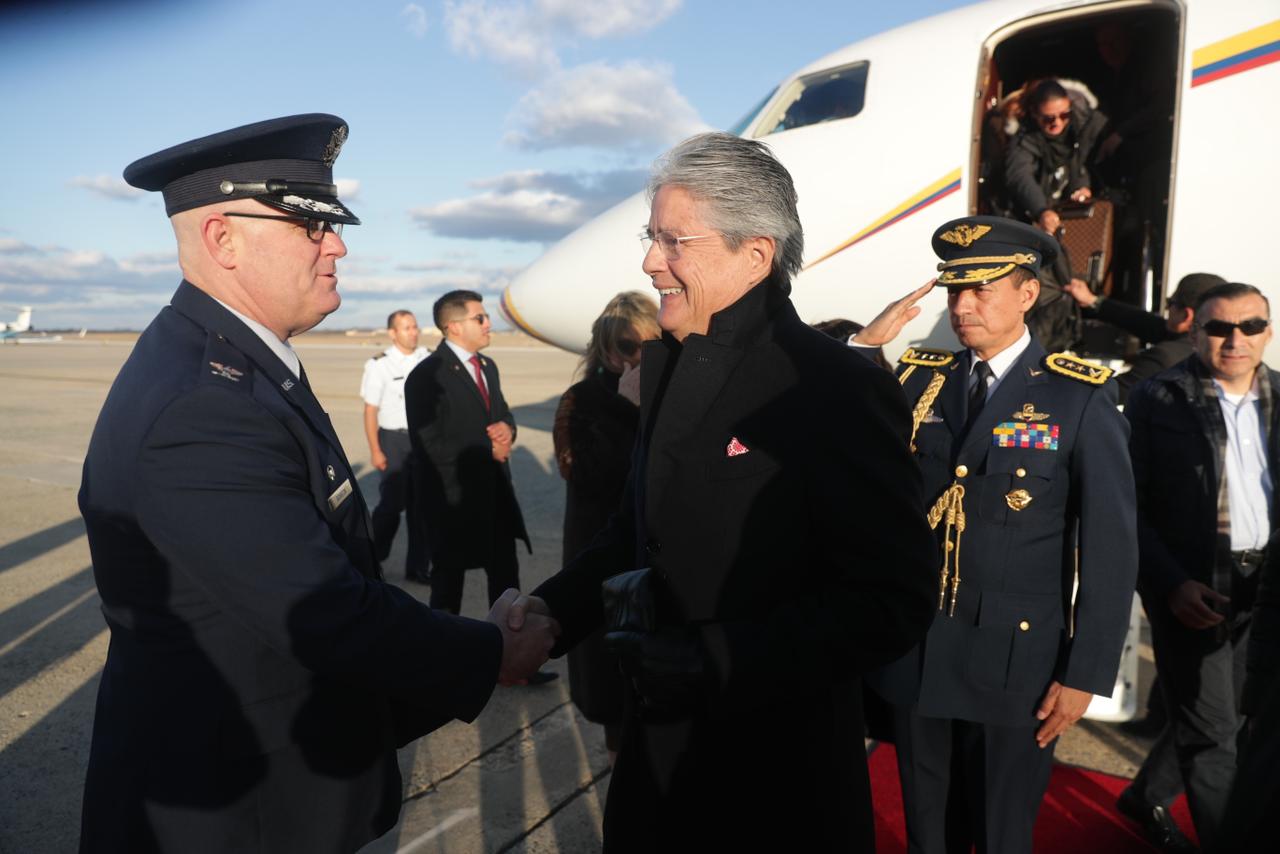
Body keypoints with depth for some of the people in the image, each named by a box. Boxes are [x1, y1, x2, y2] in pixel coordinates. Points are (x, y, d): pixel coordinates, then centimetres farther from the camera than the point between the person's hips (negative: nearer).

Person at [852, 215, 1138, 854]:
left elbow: (1110, 545, -8)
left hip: (1018, 660, -3)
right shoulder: (920, 379, 3)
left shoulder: (1081, 397, -8)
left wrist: (1086, 673, -9)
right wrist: (864, 346, -12)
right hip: (915, 655, 3)